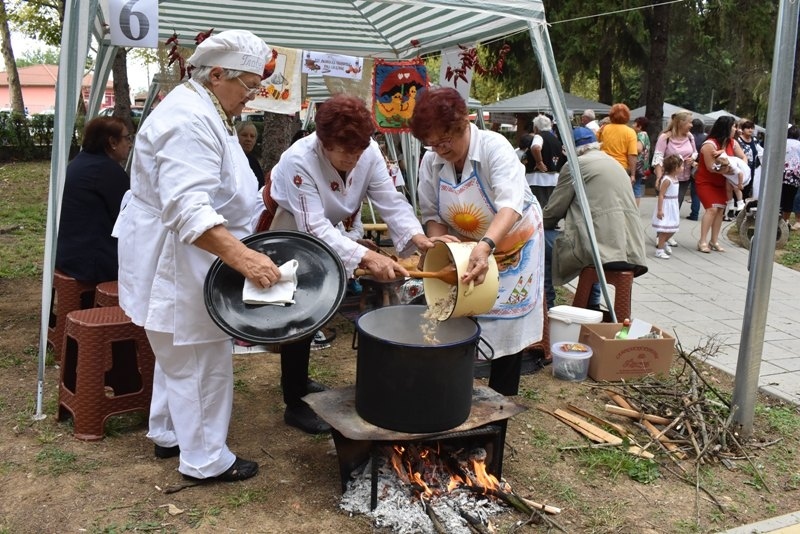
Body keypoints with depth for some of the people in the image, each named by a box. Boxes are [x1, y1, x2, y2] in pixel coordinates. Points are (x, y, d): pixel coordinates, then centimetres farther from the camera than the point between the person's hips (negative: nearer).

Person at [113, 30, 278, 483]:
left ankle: (169, 434, 38)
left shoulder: (204, 112, 12)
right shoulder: (190, 120, -24)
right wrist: (243, 257, -44)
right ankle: (206, 459, 14)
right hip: (178, 262, -12)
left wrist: (243, 249, 29)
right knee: (202, 360, -1)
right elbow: (187, 208, -36)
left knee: (179, 353, 22)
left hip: (186, 260, 12)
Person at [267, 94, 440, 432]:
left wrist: (417, 237, -41)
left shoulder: (369, 152, -17)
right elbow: (315, 229, -39)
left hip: (341, 242, 6)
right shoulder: (299, 161, -33)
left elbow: (391, 201, -21)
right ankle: (295, 405, 14)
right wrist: (367, 257, -50)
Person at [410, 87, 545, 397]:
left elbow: (510, 204, -45)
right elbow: (432, 214, -7)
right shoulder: (431, 161, -14)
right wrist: (439, 242, -30)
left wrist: (486, 246, -63)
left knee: (507, 324, 3)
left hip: (512, 247, -4)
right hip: (467, 250, 4)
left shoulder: (495, 148, -30)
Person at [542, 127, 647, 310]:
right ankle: (593, 304, 39)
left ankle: (546, 305, 16)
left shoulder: (575, 164, 2)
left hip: (602, 247, -8)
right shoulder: (614, 163, 24)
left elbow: (554, 209, 4)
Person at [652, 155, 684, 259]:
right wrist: (660, 210, -24)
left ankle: (663, 243, 38)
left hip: (673, 207, 9)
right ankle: (659, 250, 8)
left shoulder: (675, 178, 9)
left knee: (672, 229, 16)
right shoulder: (667, 180, -19)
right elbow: (661, 195, -21)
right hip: (666, 207, -9)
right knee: (665, 229, -3)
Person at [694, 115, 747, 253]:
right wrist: (730, 169, -28)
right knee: (712, 209, -18)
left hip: (721, 182, 7)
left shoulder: (732, 143, 1)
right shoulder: (710, 145, -21)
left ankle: (714, 241, 9)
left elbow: (743, 158, 4)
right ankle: (702, 241, -15)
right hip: (705, 181, -7)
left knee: (720, 209, 2)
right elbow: (711, 167, -23)